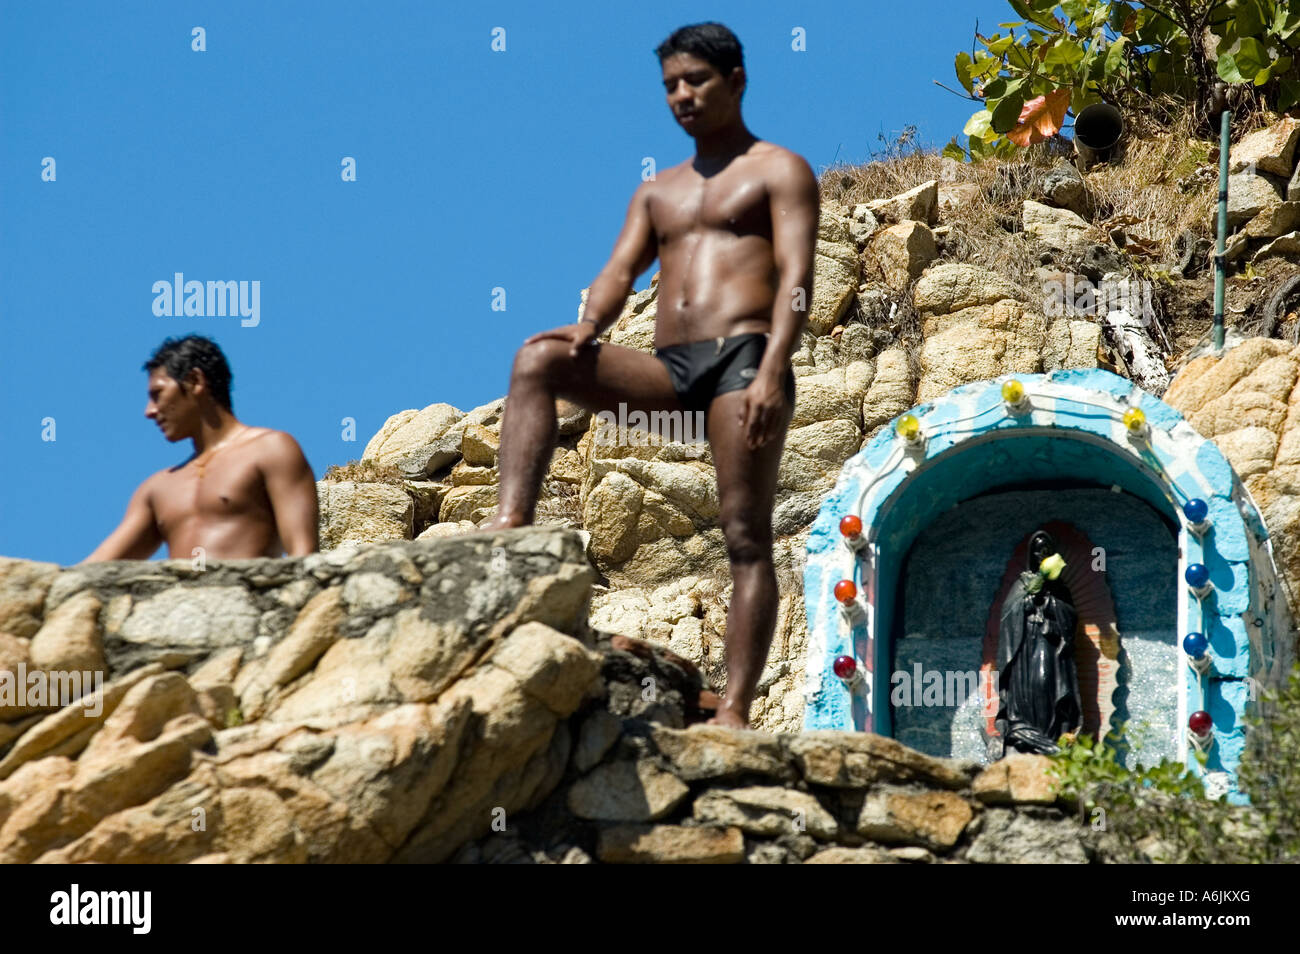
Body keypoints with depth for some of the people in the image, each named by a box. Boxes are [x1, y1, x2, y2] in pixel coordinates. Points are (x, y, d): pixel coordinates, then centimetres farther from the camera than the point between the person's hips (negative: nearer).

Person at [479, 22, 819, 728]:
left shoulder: (778, 172, 10)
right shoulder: (657, 192, 27)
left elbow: (795, 276, -3)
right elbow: (620, 272, 14)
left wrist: (771, 371, -19)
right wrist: (588, 326, -10)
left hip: (742, 357, -5)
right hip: (667, 370, 5)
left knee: (746, 535, -13)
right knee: (538, 360, -18)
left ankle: (735, 710, -19)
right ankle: (512, 520, -31)